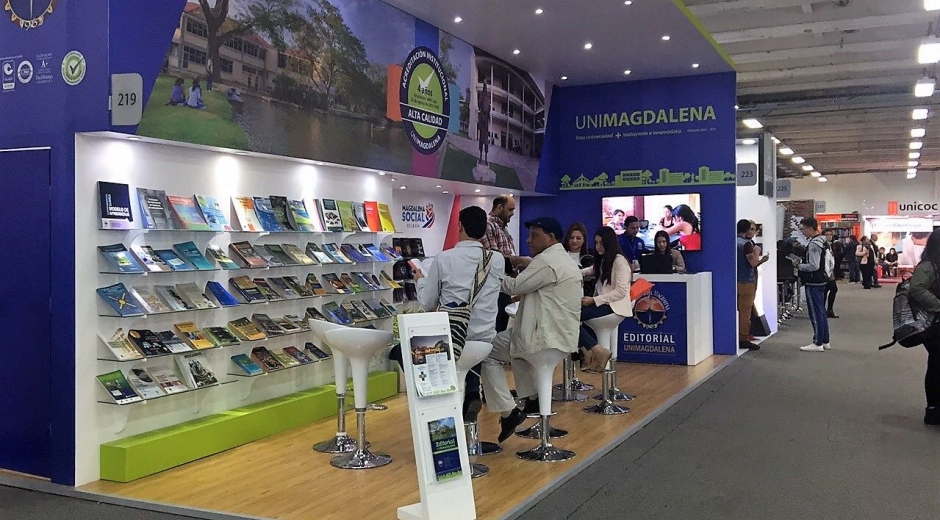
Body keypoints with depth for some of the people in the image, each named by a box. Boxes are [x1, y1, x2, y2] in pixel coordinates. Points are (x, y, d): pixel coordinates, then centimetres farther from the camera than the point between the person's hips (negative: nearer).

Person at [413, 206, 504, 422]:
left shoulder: (444, 259, -10)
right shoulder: (498, 260, -2)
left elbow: (427, 303, -1)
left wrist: (420, 280, 18)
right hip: (485, 338, 2)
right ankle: (471, 395, 0)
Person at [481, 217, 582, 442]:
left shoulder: (546, 261, -15)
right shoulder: (566, 261, 17)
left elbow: (514, 286, -14)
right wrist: (526, 296, 11)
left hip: (547, 337, -10)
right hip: (562, 334, 10)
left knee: (487, 352, -3)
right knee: (516, 334, 33)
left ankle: (508, 412, -9)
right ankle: (531, 399, 29)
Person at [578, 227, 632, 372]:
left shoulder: (620, 261, -9)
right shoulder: (603, 260, 18)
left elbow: (621, 292, -16)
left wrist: (594, 300, -19)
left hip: (614, 306, -9)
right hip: (602, 303, 9)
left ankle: (598, 351, -19)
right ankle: (585, 350, -17)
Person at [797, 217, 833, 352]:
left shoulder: (814, 244, -18)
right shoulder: (823, 242, 12)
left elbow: (814, 266, -23)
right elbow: (829, 262, 18)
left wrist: (799, 266, -10)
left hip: (813, 283, -10)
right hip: (822, 280, 10)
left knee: (815, 312, -4)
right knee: (821, 312, 15)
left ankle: (818, 343, 1)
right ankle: (825, 341, 22)